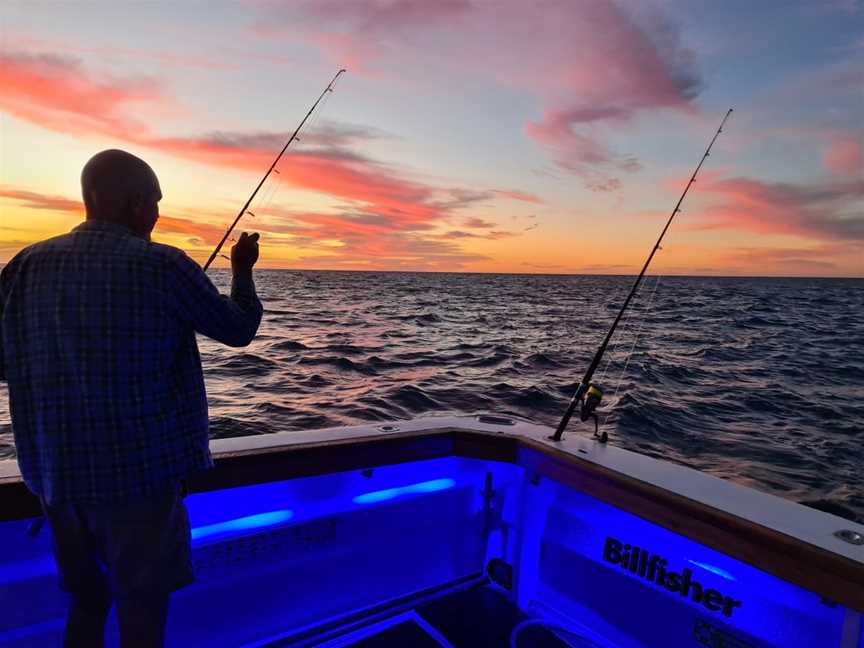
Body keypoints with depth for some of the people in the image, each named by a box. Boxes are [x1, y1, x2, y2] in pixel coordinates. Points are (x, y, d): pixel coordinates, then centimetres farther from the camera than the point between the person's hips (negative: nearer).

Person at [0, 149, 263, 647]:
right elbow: (238, 329, 0)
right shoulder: (162, 265, -12)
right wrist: (243, 270, 17)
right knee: (143, 606, 9)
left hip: (56, 473, 6)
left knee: (87, 598, 21)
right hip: (141, 470, -5)